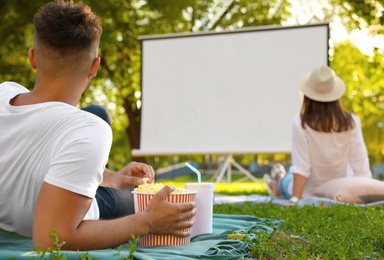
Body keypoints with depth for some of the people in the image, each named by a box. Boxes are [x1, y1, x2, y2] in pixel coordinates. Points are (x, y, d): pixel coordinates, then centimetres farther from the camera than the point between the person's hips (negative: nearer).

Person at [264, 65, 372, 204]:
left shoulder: (301, 123, -22)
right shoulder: (351, 122, -15)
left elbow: (301, 167, -22)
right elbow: (361, 167, -13)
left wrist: (295, 199, -17)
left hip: (309, 193, -3)